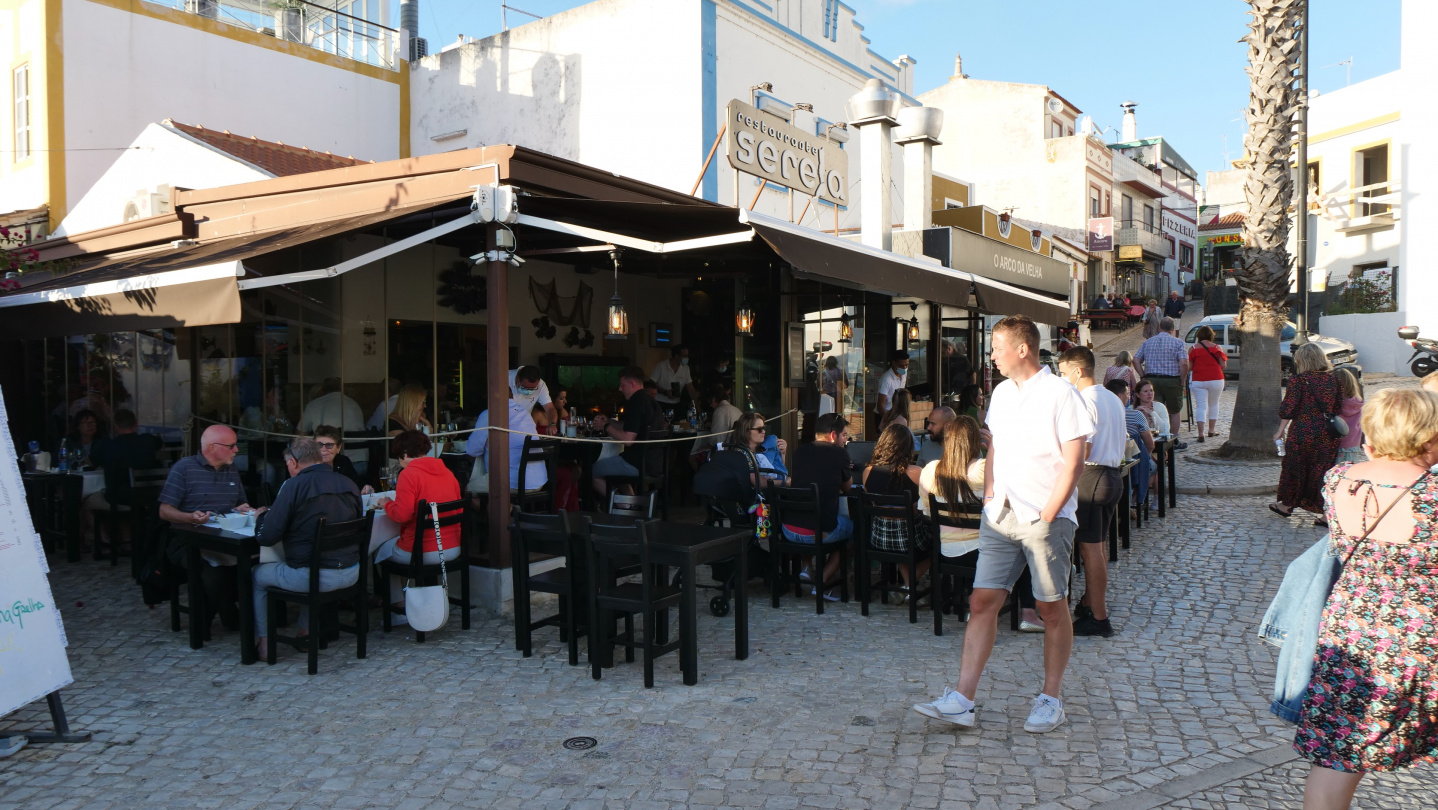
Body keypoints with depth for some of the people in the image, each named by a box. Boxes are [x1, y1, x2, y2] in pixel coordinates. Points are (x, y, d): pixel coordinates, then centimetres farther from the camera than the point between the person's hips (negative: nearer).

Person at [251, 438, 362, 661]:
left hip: (311, 577, -6)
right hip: (350, 574, 6)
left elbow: (265, 537, -11)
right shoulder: (349, 485, 5)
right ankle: (307, 633, 39)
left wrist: (262, 517, 10)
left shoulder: (294, 486, -12)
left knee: (257, 575, 21)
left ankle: (263, 642, 27)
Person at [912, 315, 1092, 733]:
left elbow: (1072, 464, -11)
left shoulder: (1060, 395, -9)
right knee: (982, 602, 1)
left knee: (1052, 608, 6)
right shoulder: (1002, 393, 12)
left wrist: (1046, 516, -14)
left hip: (1045, 518, -6)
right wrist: (989, 495, 10)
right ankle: (962, 700, 2)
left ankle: (1051, 699, 20)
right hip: (1001, 515, 6)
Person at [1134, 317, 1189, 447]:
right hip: (1171, 380, -3)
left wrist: (1144, 376, 4)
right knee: (1175, 411, 13)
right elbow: (1183, 363, -15)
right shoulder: (1177, 342, -3)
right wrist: (1182, 381, -5)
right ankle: (1174, 442, 18)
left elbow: (1136, 360, 5)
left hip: (1151, 380, 3)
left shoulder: (1148, 342, 10)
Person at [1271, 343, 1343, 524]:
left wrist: (1281, 431, -3)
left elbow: (1288, 409, -11)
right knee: (1324, 471, 8)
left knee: (1295, 468, 14)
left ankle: (1287, 505, 29)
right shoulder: (1333, 379, 2)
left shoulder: (1298, 380, -11)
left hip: (1301, 433, -3)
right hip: (1327, 435, 3)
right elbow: (1338, 408, 7)